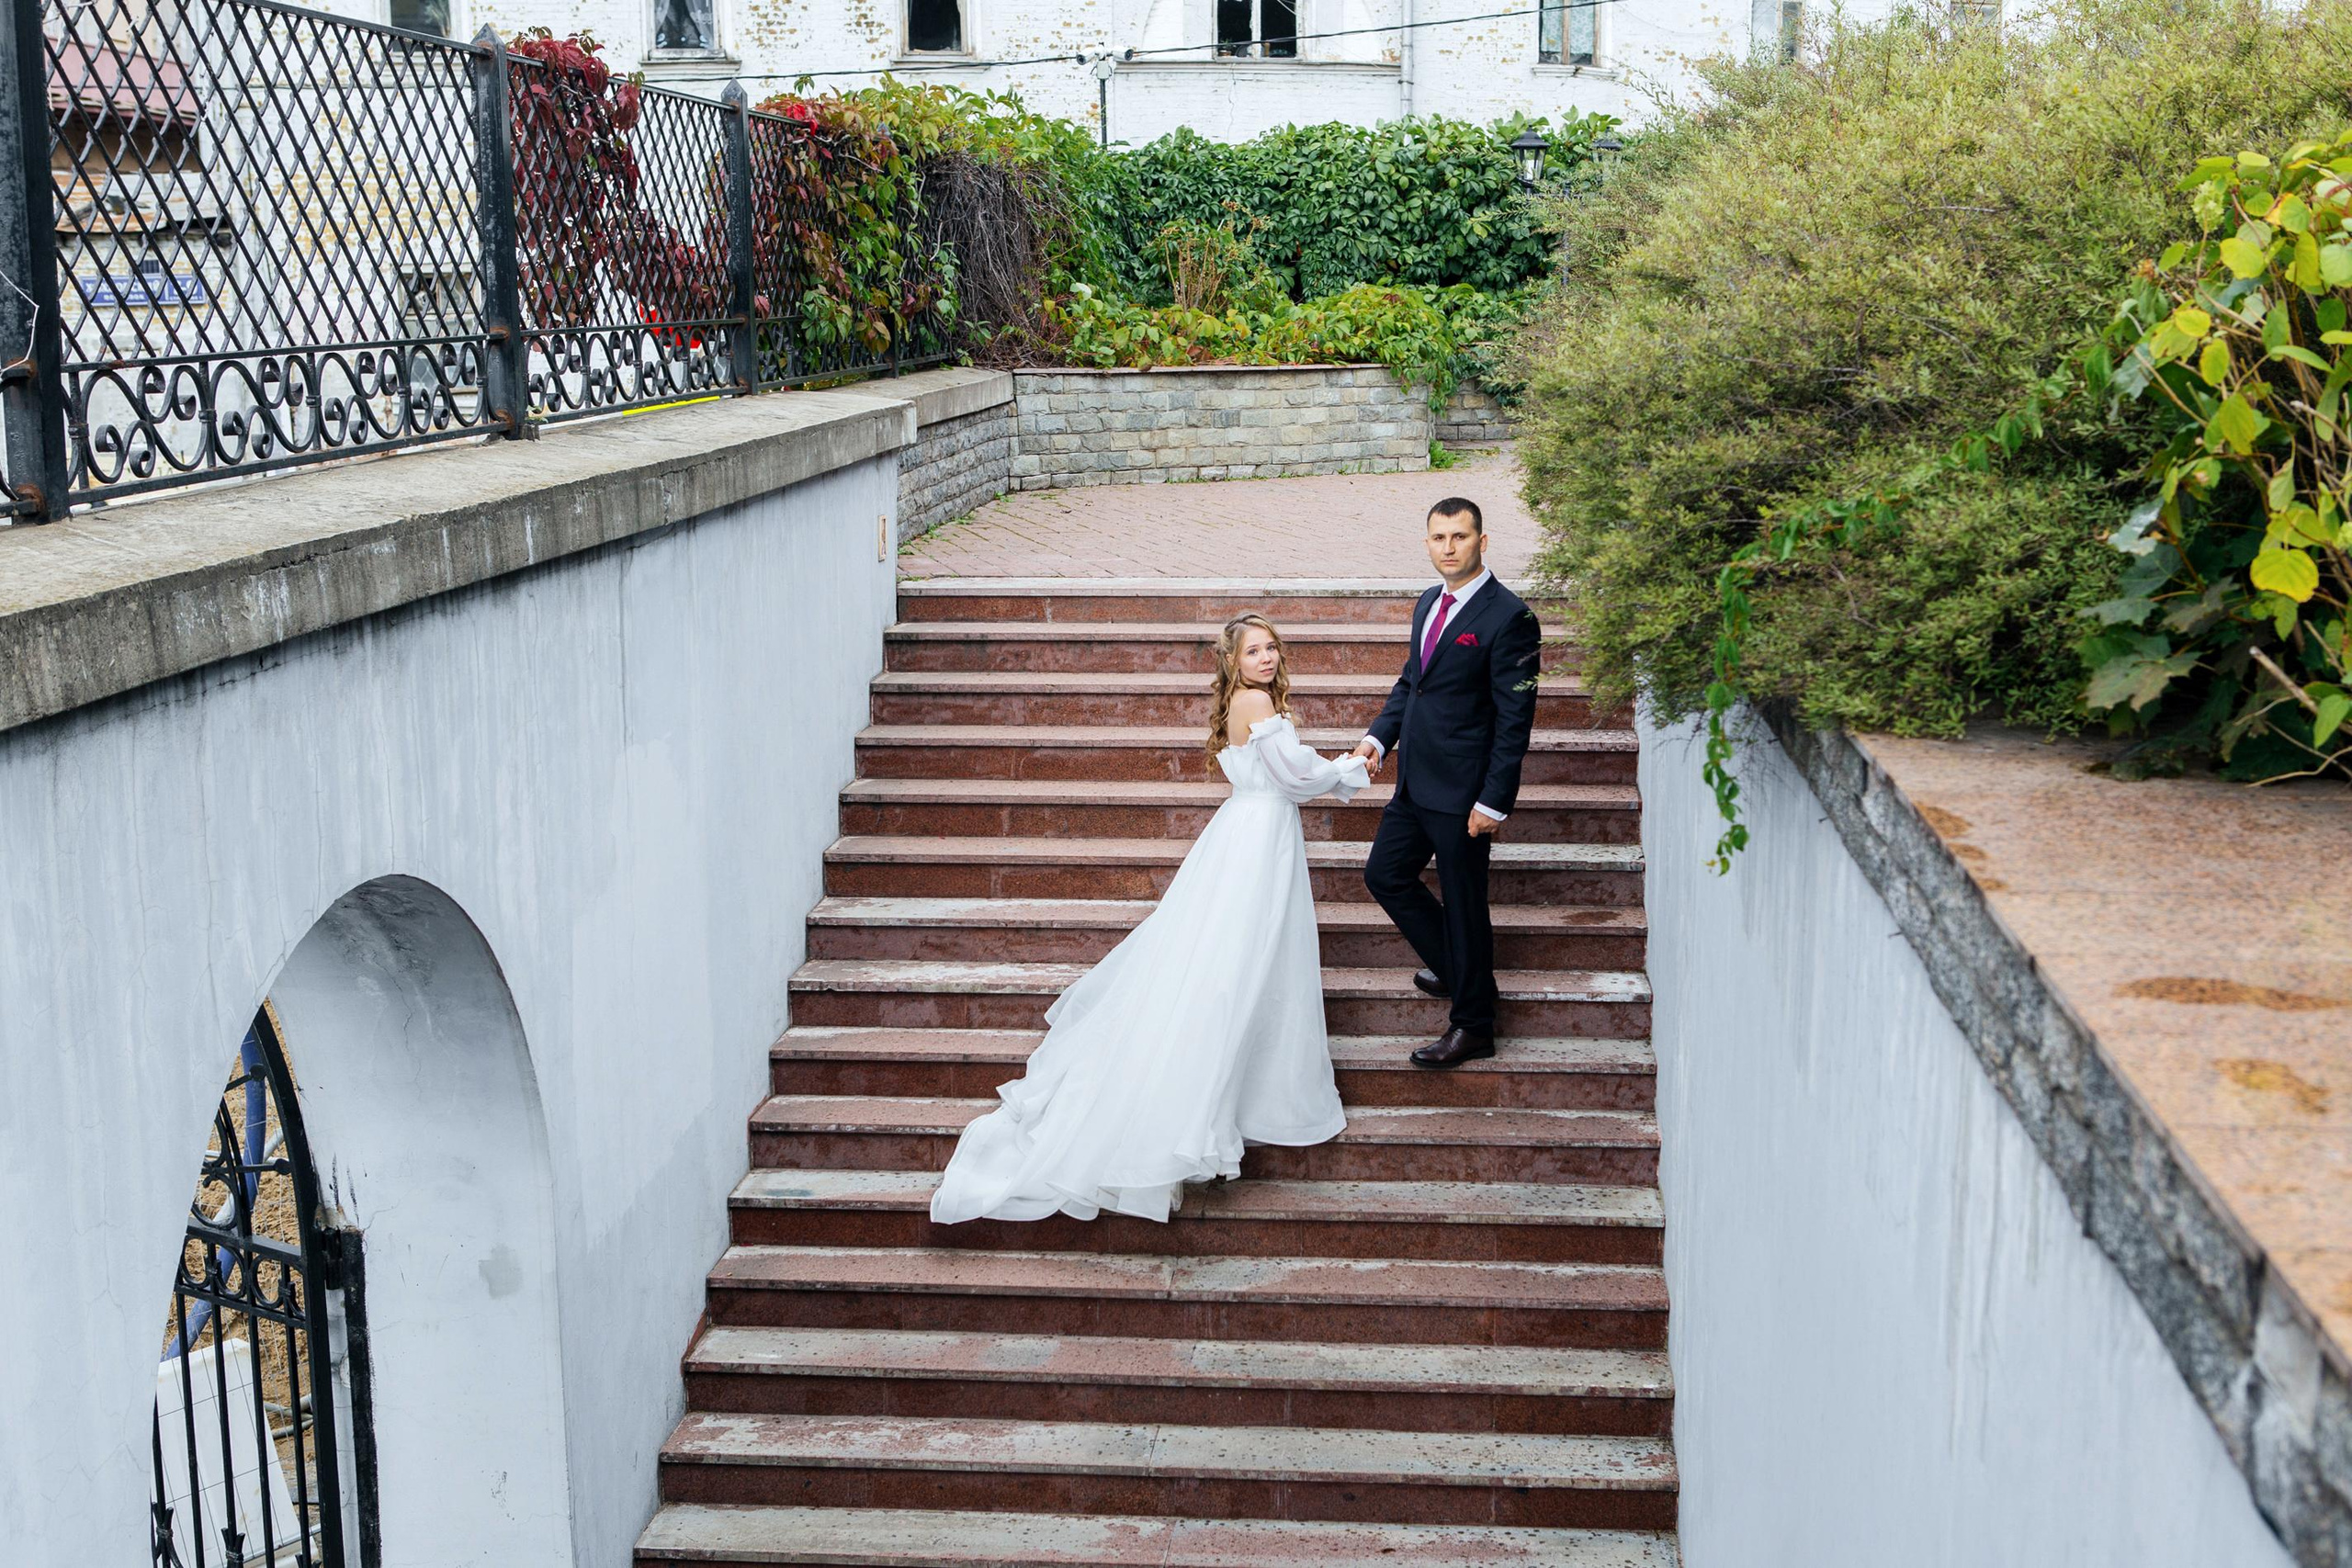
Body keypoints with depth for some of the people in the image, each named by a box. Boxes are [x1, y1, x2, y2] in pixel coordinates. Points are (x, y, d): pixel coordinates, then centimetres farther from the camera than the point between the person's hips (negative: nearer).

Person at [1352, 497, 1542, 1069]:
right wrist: (1380, 736, 4)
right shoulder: (1429, 603, 10)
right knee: (1385, 874, 16)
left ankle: (1472, 1026, 17)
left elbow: (1515, 719, -16)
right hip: (1416, 782, 8)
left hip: (1462, 790, -8)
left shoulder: (1508, 616, -15)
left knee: (1464, 903, 2)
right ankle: (1454, 968, 35)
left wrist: (1494, 801, -19)